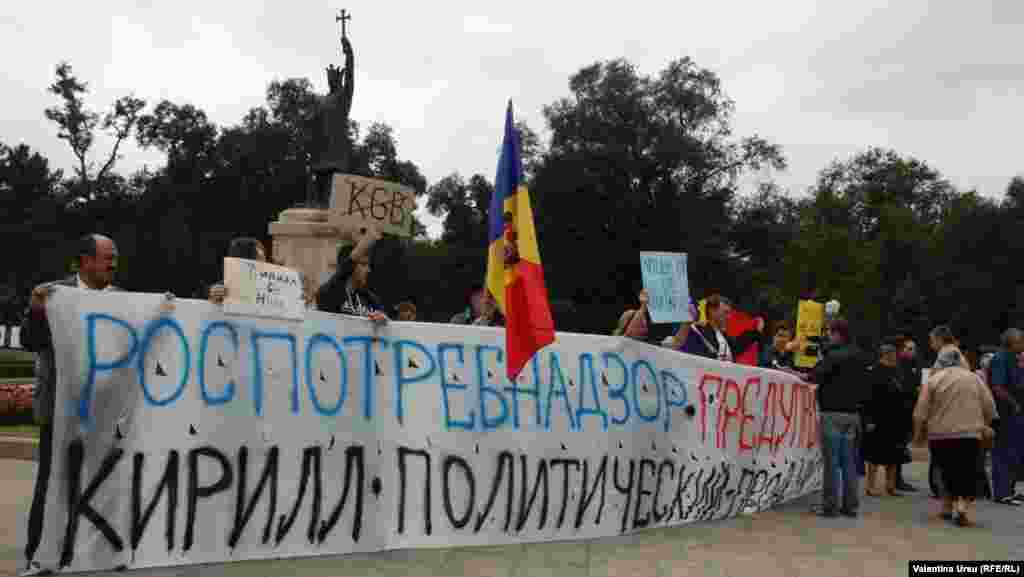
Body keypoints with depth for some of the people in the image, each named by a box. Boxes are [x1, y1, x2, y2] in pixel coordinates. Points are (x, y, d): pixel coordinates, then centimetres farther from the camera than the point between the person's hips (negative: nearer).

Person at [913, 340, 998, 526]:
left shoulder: (933, 380, -2)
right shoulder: (974, 378, 5)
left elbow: (921, 412, -4)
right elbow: (989, 407, 8)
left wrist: (918, 434, 9)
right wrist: (984, 426, 26)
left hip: (940, 436, 0)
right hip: (970, 435, 1)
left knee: (948, 472, 14)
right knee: (968, 473, 4)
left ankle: (948, 507, 20)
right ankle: (964, 505, -15)